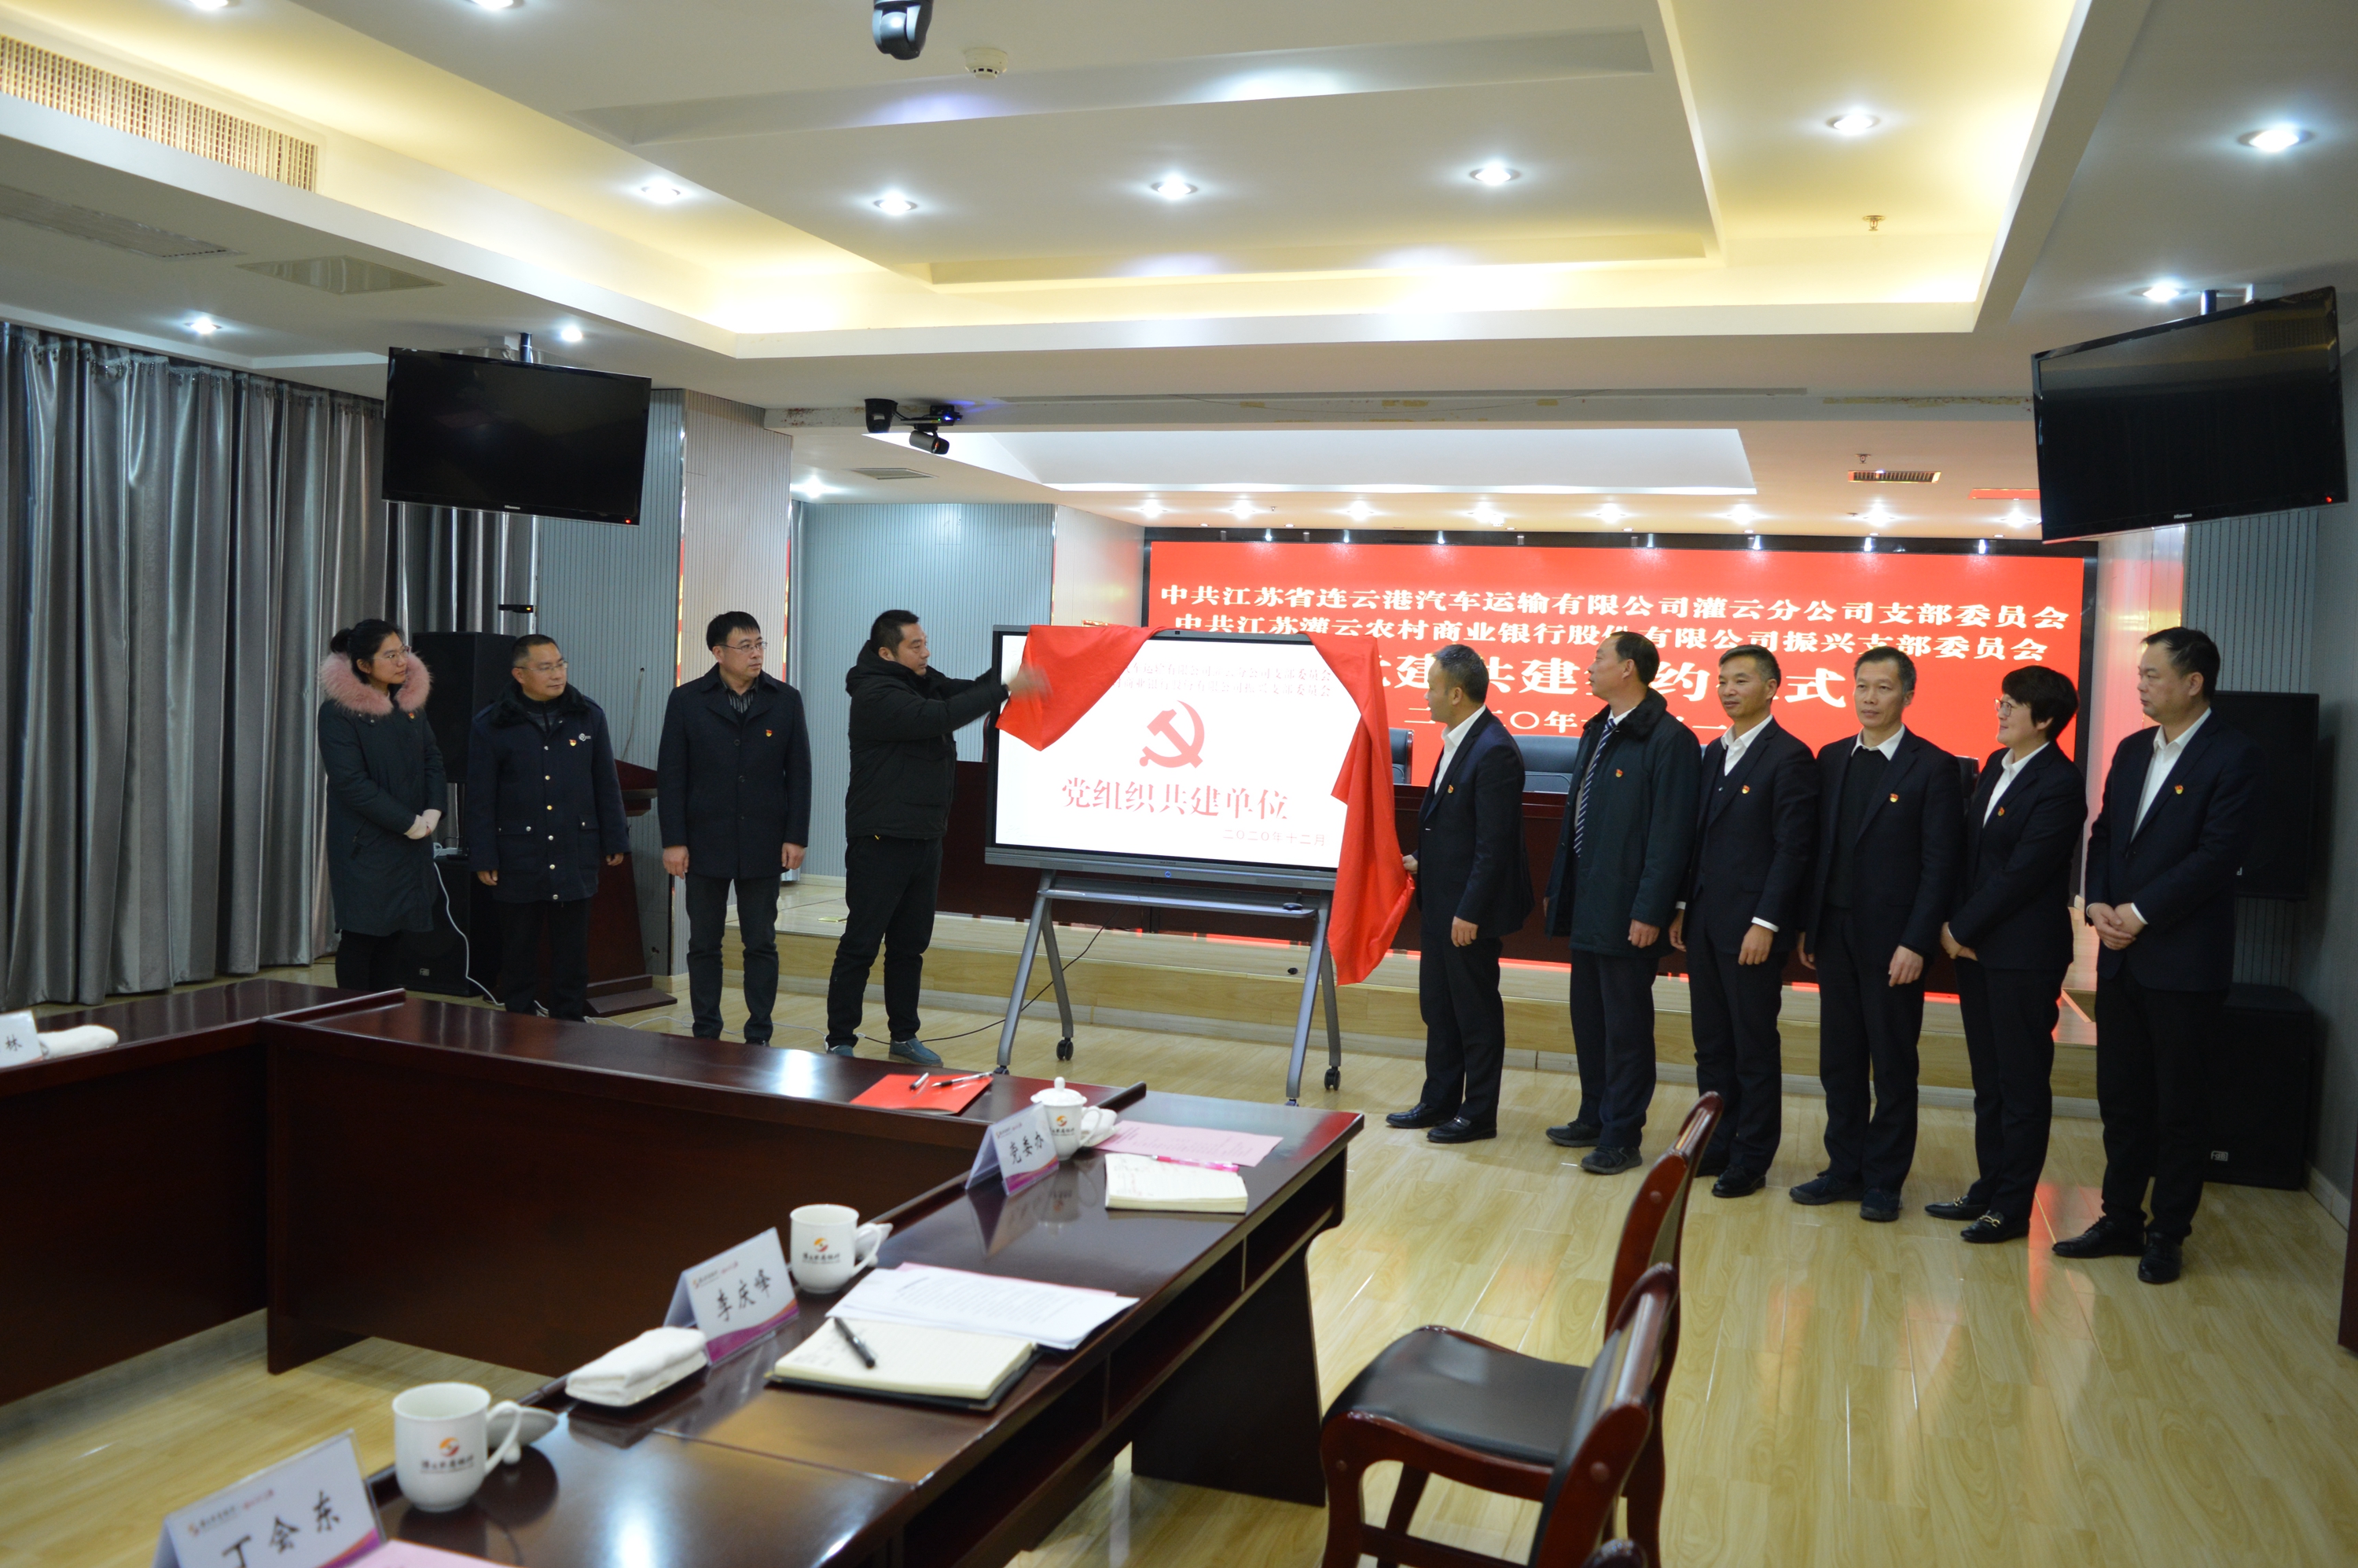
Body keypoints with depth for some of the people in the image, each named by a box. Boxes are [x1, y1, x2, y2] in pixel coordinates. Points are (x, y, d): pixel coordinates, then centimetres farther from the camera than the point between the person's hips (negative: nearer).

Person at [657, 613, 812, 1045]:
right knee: (704, 944, 8)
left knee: (762, 945, 6)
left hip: (764, 846, 0)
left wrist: (796, 836, -3)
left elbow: (799, 774, 3)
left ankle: (759, 1037, 15)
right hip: (705, 844, 0)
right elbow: (670, 776, -1)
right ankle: (705, 1035, 19)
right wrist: (673, 841, -6)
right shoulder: (687, 701, 0)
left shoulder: (785, 700, 3)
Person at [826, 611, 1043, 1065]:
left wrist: (1016, 673, -8)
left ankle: (904, 1037, 24)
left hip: (925, 839, 9)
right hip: (881, 841, -8)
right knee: (860, 946, -1)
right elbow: (939, 717, -29)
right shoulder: (876, 695, -17)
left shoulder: (926, 682, 13)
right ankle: (839, 1043, 6)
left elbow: (971, 690, 10)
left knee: (910, 946, 15)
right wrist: (1007, 689, -29)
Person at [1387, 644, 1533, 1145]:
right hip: (1439, 902, 10)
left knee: (1476, 1010, 4)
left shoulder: (1494, 752, -21)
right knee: (1438, 1006, 18)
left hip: (1469, 908, -10)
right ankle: (1439, 1102, 30)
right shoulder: (1457, 741, 8)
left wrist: (1470, 912, -21)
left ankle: (1479, 1114, 17)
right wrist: (1424, 861, 9)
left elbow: (1493, 842, -22)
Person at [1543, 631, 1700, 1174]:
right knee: (1588, 1017, 17)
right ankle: (1594, 1117, 31)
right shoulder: (1597, 731, 12)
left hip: (1626, 910, -8)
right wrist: (1560, 886, 14)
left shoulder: (1669, 740, -15)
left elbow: (1670, 835, -18)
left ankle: (1622, 1138, 13)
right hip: (1586, 903, 9)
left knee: (1626, 1025, 2)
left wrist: (1649, 911, -20)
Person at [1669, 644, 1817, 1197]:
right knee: (1711, 1043, 13)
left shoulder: (1789, 756, -10)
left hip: (1752, 927, -7)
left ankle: (1751, 1161, 13)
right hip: (1704, 921, 7)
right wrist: (1683, 908, 11)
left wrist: (1765, 924, -18)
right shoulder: (1715, 753, 14)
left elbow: (1793, 847, -14)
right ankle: (1717, 1145, 24)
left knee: (1755, 1046, 3)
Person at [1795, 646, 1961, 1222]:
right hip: (1834, 932, 5)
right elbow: (1820, 847, 9)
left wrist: (1915, 943, -15)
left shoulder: (1932, 767, -7)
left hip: (1891, 939, -5)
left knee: (1893, 1065, 6)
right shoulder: (1832, 759, 9)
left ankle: (1883, 1180, 15)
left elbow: (1940, 864, -10)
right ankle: (1844, 1169, 22)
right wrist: (1808, 925, 5)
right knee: (1839, 1061, 11)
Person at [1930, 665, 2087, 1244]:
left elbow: (2021, 873, -18)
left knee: (2022, 1084, 3)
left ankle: (2012, 1207, 11)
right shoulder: (1996, 766, 11)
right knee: (1988, 1080, 15)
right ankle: (1988, 1188, 25)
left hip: (2024, 954, -8)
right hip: (1977, 948, 8)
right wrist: (1955, 925, 1)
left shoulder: (2059, 784, -15)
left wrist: (1962, 926, -11)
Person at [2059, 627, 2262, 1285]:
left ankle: (2167, 1235, 16)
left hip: (2183, 960, -6)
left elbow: (2216, 855, -17)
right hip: (2120, 956, 6)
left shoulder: (2233, 758, -9)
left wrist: (2140, 913, -17)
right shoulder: (2131, 751, 12)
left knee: (2176, 1104, 5)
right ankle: (2121, 1220, 23)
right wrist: (2099, 904, -4)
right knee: (2120, 1097, 12)